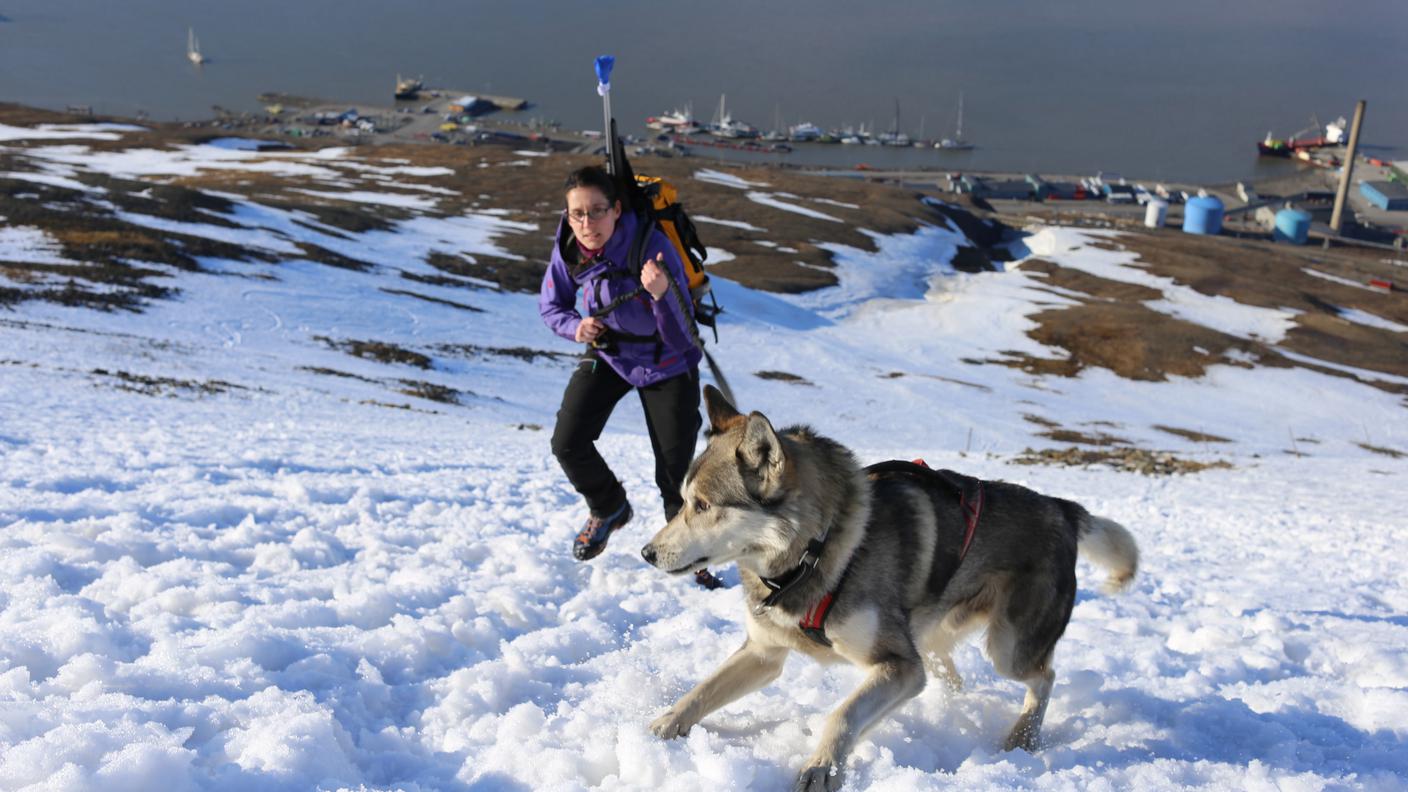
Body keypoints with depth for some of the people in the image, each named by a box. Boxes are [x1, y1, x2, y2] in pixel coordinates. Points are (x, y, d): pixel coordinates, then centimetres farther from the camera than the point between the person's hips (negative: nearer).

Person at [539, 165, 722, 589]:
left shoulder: (653, 247, -33)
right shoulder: (568, 249, -19)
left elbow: (681, 339, -33)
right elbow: (551, 305, -1)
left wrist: (661, 295, -53)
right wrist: (576, 326, -23)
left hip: (665, 361, -4)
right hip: (608, 353, 4)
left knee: (675, 469, -1)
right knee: (568, 443, -6)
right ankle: (609, 508, 26)